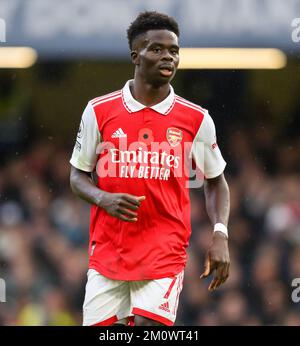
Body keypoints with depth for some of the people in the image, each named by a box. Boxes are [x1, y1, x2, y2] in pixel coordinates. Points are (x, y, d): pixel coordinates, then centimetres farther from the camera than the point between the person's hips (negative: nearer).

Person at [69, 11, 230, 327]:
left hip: (165, 251, -1)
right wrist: (104, 199, -12)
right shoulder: (99, 111, 1)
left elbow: (215, 181, 12)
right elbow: (78, 176, 9)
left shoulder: (197, 119, 2)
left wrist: (220, 234, -3)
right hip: (107, 250, 1)